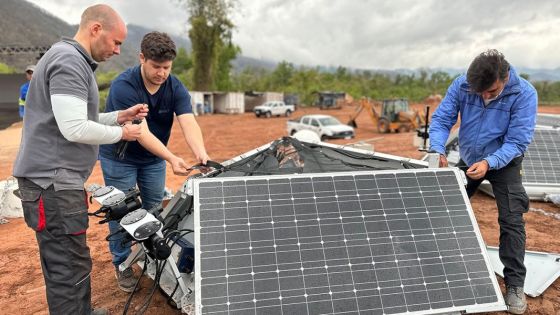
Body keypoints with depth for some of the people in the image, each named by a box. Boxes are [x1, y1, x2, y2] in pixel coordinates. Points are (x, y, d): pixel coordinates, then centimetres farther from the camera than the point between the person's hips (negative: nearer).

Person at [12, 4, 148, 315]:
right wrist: (121, 133, -9)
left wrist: (120, 116, 12)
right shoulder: (68, 61, -15)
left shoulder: (74, 61, 19)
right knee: (70, 269, -4)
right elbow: (75, 128, -24)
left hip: (58, 179, 11)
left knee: (70, 262, 19)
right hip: (52, 182, -11)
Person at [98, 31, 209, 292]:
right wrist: (171, 158, -46)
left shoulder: (175, 88, -15)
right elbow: (141, 131, -35)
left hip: (153, 158, 4)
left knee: (155, 210, 11)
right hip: (120, 158, -4)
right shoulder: (123, 86, -28)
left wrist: (200, 153, -47)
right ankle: (122, 265, 22)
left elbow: (189, 124, -29)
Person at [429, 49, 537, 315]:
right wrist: (438, 150, -35)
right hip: (468, 160, 3)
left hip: (504, 162, -3)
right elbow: (441, 119, -18)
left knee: (511, 221, -8)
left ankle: (515, 285, 5)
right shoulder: (461, 85, -20)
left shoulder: (524, 93, -26)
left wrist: (488, 163, -41)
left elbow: (517, 141, -27)